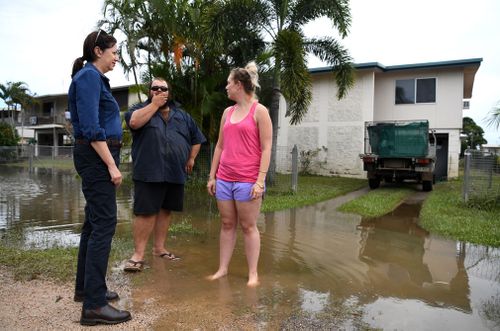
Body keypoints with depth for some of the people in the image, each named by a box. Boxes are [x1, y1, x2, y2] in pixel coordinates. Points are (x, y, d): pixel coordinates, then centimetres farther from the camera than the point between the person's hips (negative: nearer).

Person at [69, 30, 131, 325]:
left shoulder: (96, 77, 20)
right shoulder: (89, 76, -10)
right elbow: (91, 127, -20)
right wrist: (111, 165, -21)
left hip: (99, 157, 11)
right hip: (97, 156, -11)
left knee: (95, 222, 14)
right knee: (104, 223, -11)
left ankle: (86, 287, 26)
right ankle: (94, 304, -7)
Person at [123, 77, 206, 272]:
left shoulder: (182, 115, 16)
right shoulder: (141, 109, 6)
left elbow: (196, 138, 23)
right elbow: (134, 122, -18)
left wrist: (191, 158, 13)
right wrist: (155, 104, -10)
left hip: (175, 173, 5)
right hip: (149, 173, -4)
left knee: (165, 210, 12)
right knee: (145, 212, -6)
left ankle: (159, 248, 24)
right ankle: (138, 254, 2)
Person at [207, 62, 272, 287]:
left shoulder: (259, 111, -3)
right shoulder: (228, 112, 14)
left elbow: (266, 148, -9)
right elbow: (220, 146, 16)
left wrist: (260, 180, -16)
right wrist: (212, 176, 12)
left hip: (247, 180, -5)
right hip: (224, 178, 6)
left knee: (248, 226, 2)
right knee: (227, 224, 11)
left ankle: (253, 274, 12)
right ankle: (222, 269, 21)